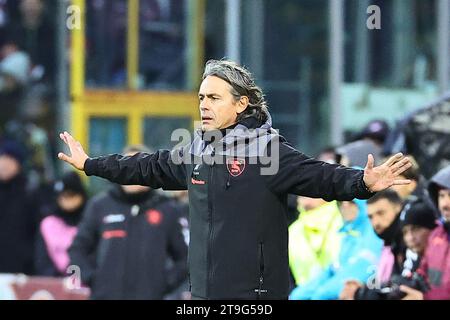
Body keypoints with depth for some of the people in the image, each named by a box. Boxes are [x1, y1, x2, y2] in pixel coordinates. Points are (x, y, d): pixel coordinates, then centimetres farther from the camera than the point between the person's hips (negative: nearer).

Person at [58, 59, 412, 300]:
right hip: (205, 292, 7)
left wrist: (362, 183, -38)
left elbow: (318, 176, -19)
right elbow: (148, 167, 27)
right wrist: (91, 164, 35)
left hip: (256, 292, -7)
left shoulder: (268, 150, -9)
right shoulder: (195, 152, 13)